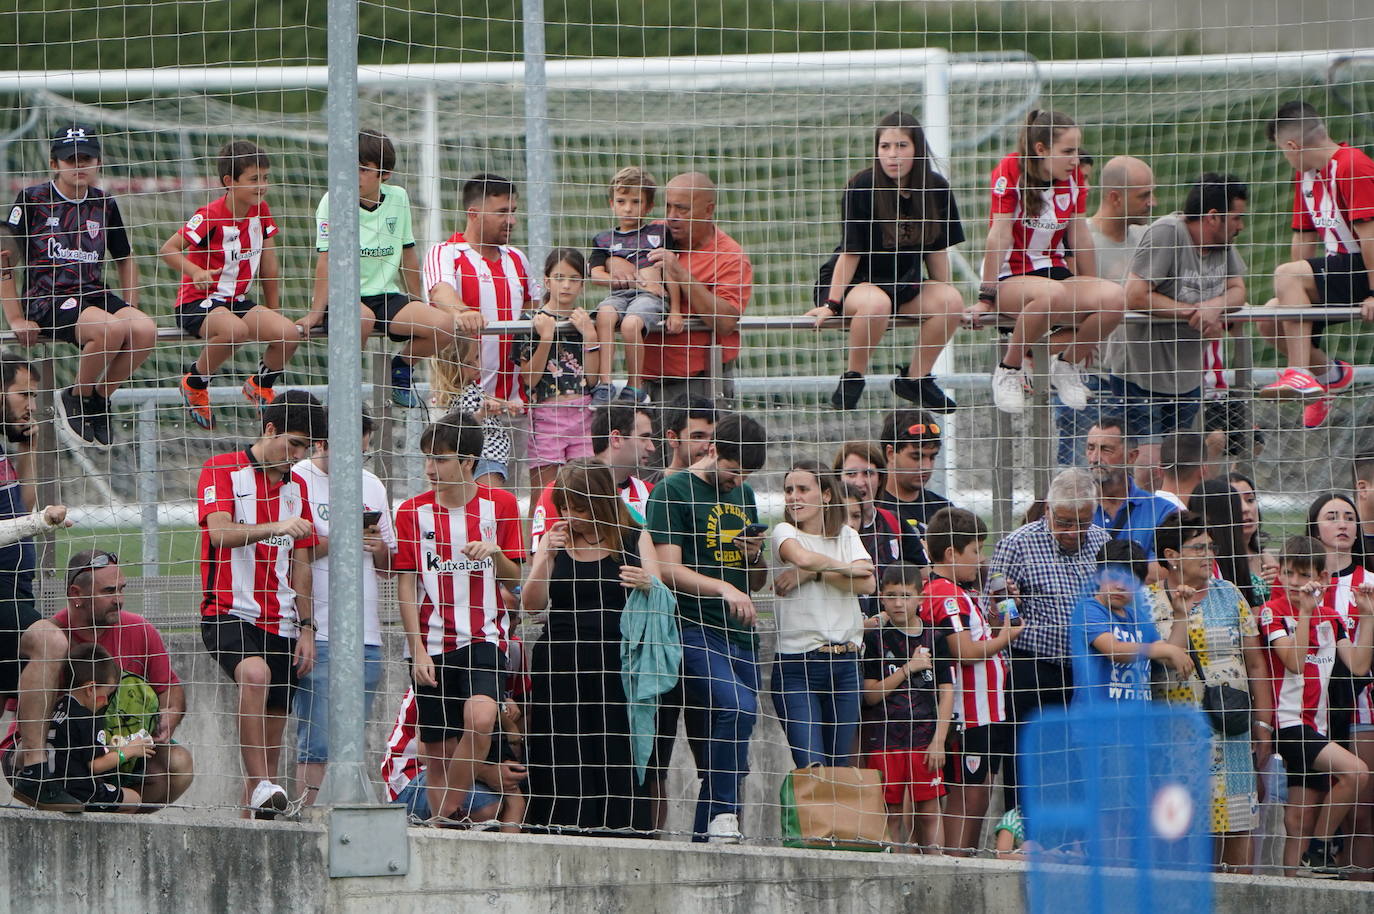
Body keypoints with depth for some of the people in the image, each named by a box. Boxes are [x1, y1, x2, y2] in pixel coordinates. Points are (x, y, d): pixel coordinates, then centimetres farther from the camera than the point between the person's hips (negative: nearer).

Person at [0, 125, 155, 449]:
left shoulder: (104, 204, 13)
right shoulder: (33, 200, -1)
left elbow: (125, 259, 25)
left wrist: (130, 309, 12)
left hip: (95, 296, 5)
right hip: (47, 301, -5)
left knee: (145, 331, -26)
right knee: (112, 329, -34)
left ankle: (100, 397, -3)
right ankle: (76, 399, -9)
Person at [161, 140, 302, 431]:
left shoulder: (261, 212, 4)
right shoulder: (211, 216, -16)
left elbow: (269, 269, 13)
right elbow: (168, 249, -17)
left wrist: (273, 314, 17)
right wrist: (196, 272, -34)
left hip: (237, 302, 6)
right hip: (198, 302, -6)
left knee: (289, 334, -18)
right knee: (235, 330, -39)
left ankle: (261, 385, 13)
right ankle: (195, 383, -12)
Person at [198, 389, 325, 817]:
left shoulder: (295, 487, 17)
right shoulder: (223, 471, -2)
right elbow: (220, 532, -19)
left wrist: (306, 628, 15)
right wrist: (274, 528, -34)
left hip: (279, 621, 7)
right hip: (228, 611, -7)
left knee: (273, 723, 2)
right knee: (256, 673, -33)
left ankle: (253, 815, 9)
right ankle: (259, 788, -35)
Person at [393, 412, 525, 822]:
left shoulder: (500, 504, 3)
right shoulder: (413, 511, 3)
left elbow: (515, 579, 8)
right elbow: (406, 587, 2)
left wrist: (496, 554, -14)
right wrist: (417, 650, -6)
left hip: (484, 638, -1)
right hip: (432, 645, 1)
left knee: (480, 719, -25)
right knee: (438, 752, 1)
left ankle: (450, 812, -11)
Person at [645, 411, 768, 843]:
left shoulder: (743, 496, 21)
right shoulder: (673, 492, -2)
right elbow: (668, 569, -11)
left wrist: (755, 556, 5)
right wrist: (723, 588, -23)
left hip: (740, 634, 8)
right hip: (694, 627, -8)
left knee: (736, 720, 2)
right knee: (737, 708, -28)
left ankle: (705, 836, 7)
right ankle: (722, 813, -22)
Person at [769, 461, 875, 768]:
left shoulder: (847, 537, 12)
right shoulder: (784, 533, 2)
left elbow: (867, 584, -5)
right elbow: (802, 556, -22)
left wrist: (816, 573, -11)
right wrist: (845, 569, -7)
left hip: (845, 662, 4)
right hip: (797, 664, -4)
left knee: (839, 766, 5)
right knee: (811, 769, -15)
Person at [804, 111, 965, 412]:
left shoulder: (936, 189, -4)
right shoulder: (862, 187, -17)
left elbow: (937, 250, 6)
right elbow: (850, 251, -15)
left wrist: (943, 301, 6)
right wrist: (831, 305, -18)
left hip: (906, 285, 5)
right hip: (854, 284, -5)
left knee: (950, 301, -24)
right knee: (875, 304, -39)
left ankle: (916, 377, -5)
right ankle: (852, 380, -16)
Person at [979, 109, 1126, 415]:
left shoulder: (1074, 178, 4)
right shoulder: (1011, 172, -13)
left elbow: (1080, 237, 11)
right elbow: (1000, 235, -14)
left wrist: (1092, 293, 16)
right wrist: (987, 298, -15)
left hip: (1055, 272, 6)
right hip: (1011, 277, -6)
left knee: (1114, 298, -24)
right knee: (1052, 294, -40)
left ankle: (1066, 366, 2)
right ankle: (1008, 372, -18)